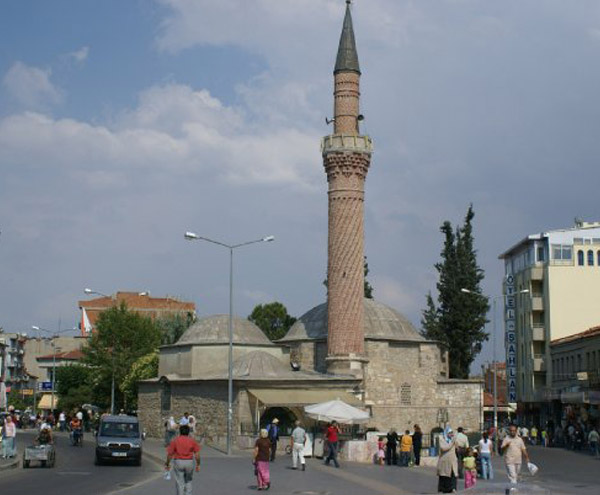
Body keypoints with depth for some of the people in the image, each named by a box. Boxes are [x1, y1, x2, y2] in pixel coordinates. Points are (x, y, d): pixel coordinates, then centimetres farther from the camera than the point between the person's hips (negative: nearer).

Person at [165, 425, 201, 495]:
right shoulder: (192, 440, -1)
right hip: (189, 462, 2)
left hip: (178, 462, -2)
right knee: (188, 481, 20)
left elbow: (170, 454, -5)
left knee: (180, 483, 5)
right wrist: (198, 465, 5)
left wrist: (167, 464, 6)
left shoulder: (174, 440, -4)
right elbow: (197, 454, -4)